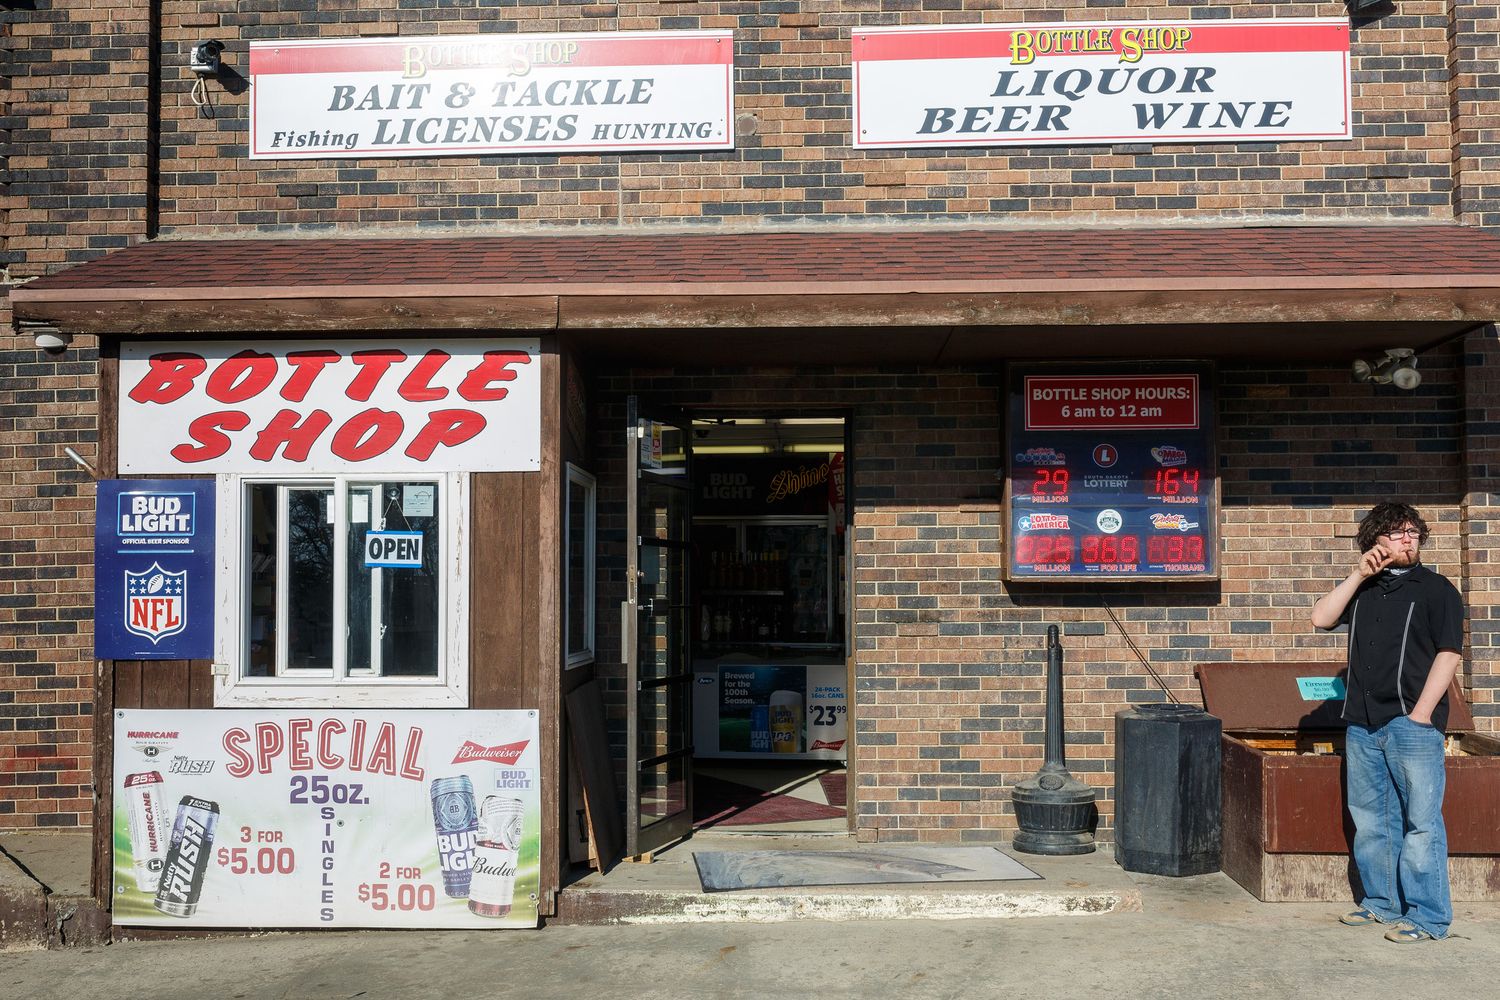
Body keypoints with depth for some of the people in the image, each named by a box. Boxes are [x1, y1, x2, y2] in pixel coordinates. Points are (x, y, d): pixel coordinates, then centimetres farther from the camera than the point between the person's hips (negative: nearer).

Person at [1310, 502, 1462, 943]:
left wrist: (1421, 713, -13)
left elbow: (1448, 653, -6)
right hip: (1362, 725, 6)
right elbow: (1321, 618, 4)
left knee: (1420, 821, -3)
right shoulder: (1363, 589, 15)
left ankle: (1428, 915, 4)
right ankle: (1381, 901, 25)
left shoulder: (1435, 588, -1)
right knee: (1370, 820, 13)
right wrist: (1359, 575, -2)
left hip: (1411, 724, -6)